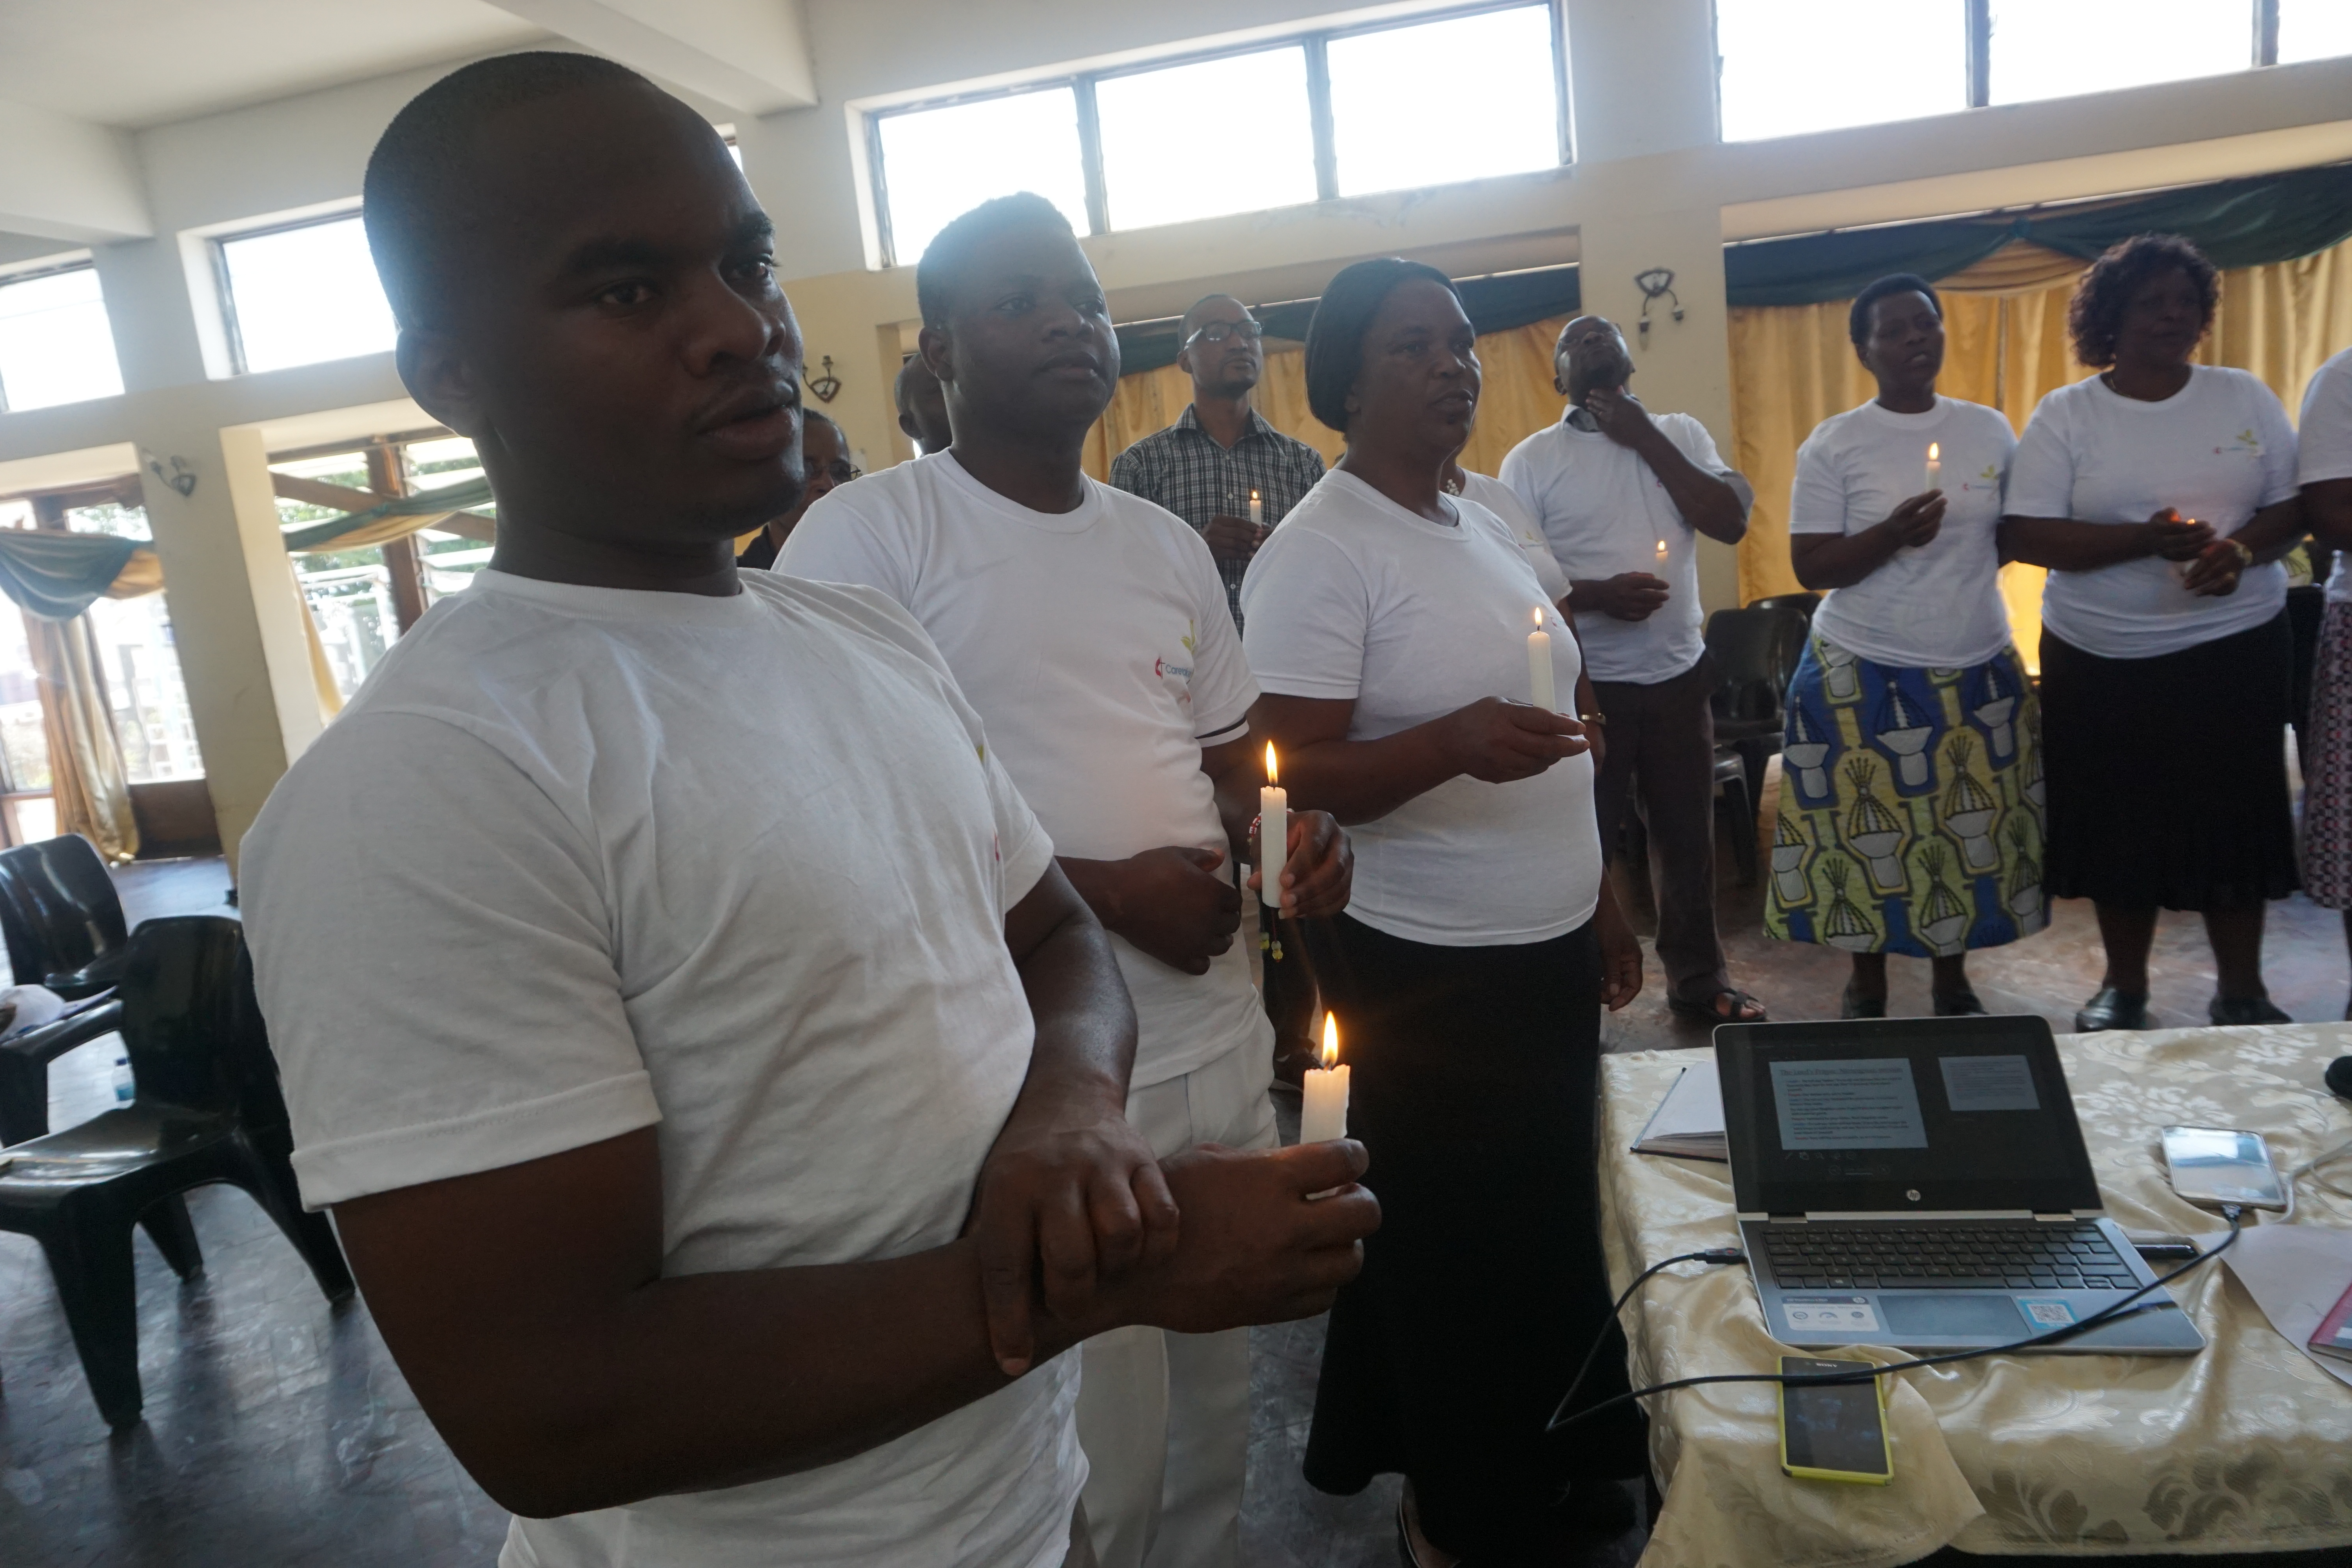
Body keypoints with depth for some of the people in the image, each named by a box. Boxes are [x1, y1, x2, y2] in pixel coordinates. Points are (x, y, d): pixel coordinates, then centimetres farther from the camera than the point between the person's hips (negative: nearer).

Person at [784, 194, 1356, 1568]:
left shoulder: (1170, 545, 11)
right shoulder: (866, 540, -9)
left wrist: (1287, 836, -3)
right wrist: (1105, 891, -18)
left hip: (1227, 1052, 6)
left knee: (1218, 1426, 20)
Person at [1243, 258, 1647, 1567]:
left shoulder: (1487, 525, 10)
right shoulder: (1319, 555, -15)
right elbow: (1294, 776, -20)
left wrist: (1603, 902, 18)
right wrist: (1452, 742, -35)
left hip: (1550, 949, 8)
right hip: (1428, 969, -8)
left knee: (1557, 1224, 20)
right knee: (1463, 1249, 7)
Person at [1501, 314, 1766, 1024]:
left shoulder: (1679, 433, 7)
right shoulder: (1532, 458, -3)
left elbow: (1731, 522, -7)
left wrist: (1644, 437, -9)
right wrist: (1598, 594, -24)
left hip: (1679, 676, 4)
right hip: (1585, 686, -3)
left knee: (1688, 838, 15)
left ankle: (1698, 979, 32)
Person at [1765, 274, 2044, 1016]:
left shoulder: (1990, 429, 6)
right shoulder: (1832, 444, -5)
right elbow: (1812, 566, -10)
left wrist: (1959, 558, -3)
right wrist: (1891, 536, -24)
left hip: (1979, 668, 4)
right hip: (1865, 672, -3)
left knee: (1972, 831, 9)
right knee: (1870, 836, 3)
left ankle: (1954, 981, 27)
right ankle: (1867, 985, 21)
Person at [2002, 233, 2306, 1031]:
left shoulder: (2245, 397, 6)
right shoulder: (2064, 415, -2)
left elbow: (2296, 502, 6)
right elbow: (2025, 536, -11)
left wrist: (2243, 548, -16)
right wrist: (2148, 539, -21)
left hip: (2235, 646, 2)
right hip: (2103, 658, -1)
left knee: (2235, 815, 4)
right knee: (2121, 821, 6)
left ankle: (2242, 990, 20)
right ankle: (2124, 985, 22)